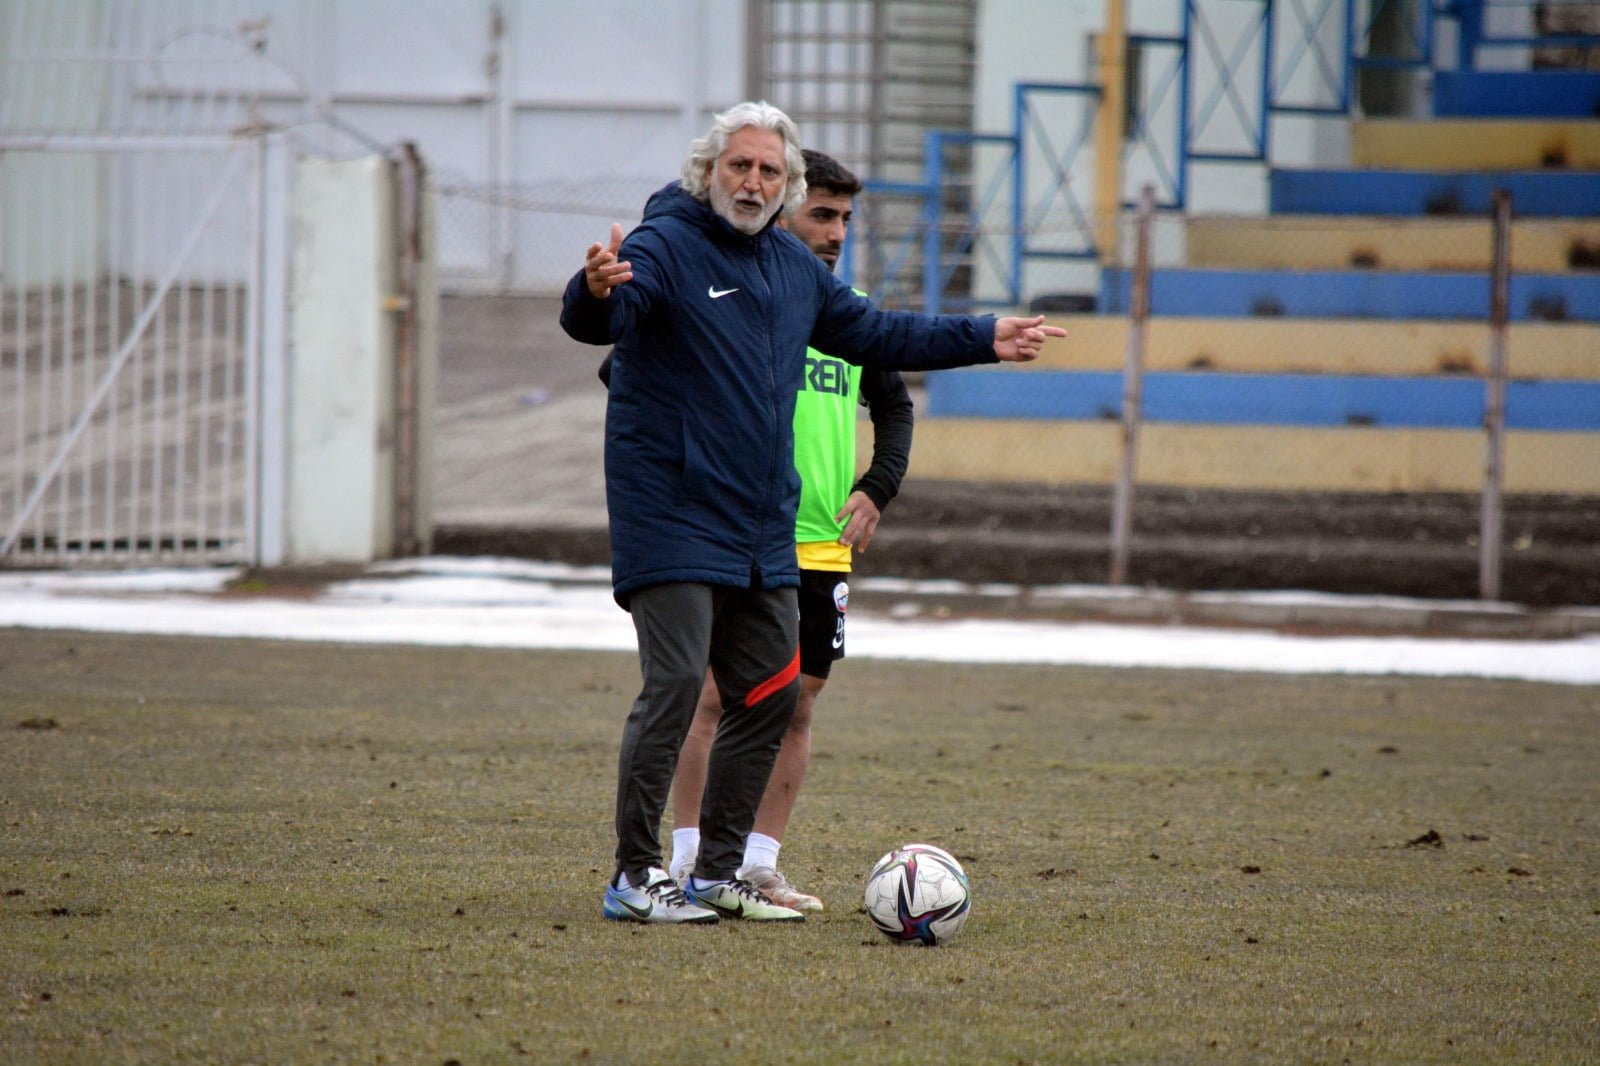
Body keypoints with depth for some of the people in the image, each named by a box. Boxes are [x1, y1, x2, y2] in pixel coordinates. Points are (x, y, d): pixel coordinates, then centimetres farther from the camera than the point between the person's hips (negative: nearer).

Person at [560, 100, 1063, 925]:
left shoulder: (793, 265, 13)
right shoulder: (667, 245, -12)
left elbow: (871, 334, 27)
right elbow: (595, 324, -30)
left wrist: (984, 340, 29)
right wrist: (599, 292, -55)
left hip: (762, 530, 8)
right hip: (672, 516, -8)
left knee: (771, 696, 11)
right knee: (675, 683, -15)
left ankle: (718, 874, 22)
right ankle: (634, 879, -9)